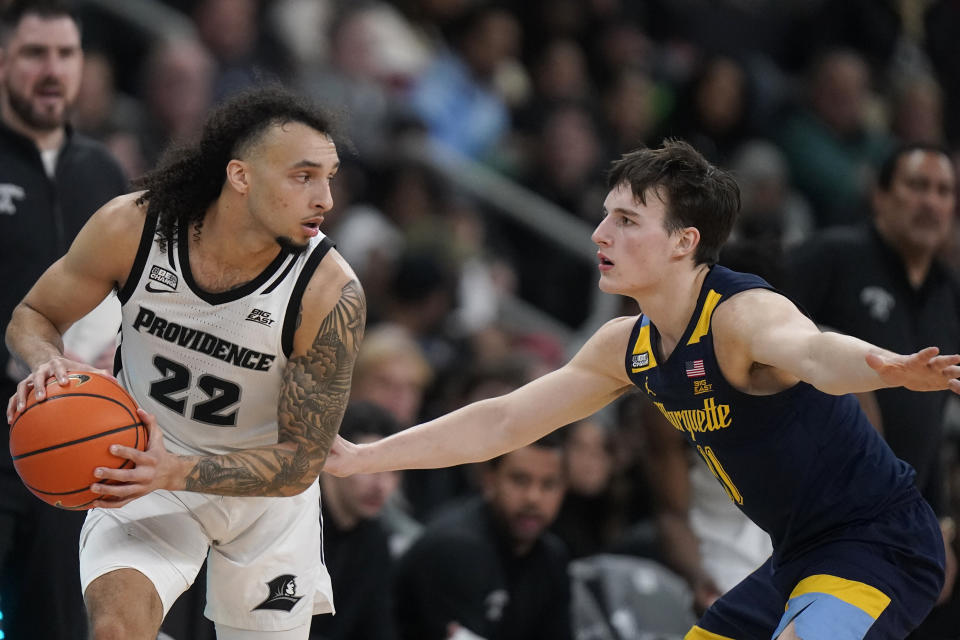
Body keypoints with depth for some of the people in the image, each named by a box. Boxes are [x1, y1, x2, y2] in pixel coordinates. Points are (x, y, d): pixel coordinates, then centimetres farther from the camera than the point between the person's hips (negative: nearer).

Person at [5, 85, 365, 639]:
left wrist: (176, 472, -36)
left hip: (265, 482, 1)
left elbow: (300, 462, -21)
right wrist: (49, 365, -29)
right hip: (148, 459, 0)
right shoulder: (131, 228, -22)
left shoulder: (331, 294, -27)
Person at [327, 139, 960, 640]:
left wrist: (890, 368, -69)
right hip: (800, 558, 10)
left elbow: (814, 352, -46)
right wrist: (360, 458, 13)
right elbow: (503, 423, 13)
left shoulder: (743, 314, -22)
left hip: (879, 541, -9)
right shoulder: (628, 346, 4)